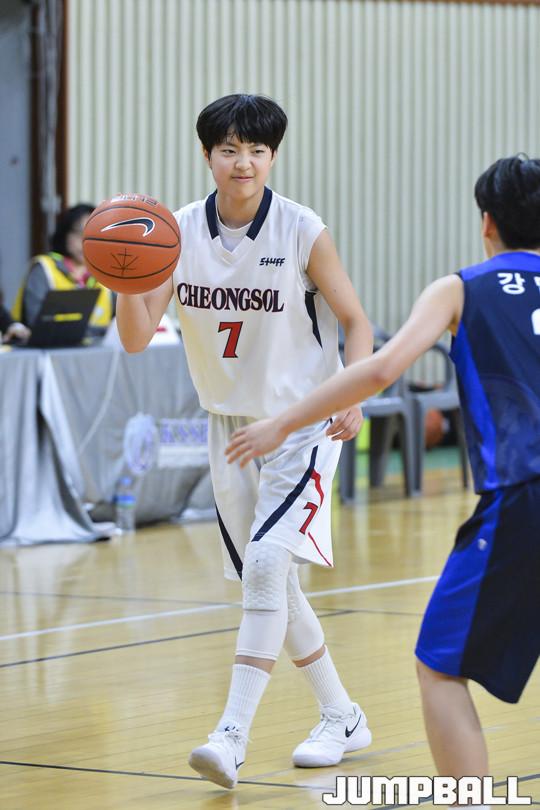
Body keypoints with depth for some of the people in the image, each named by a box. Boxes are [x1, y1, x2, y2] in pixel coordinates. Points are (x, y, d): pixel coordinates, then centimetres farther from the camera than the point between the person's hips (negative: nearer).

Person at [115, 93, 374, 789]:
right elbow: (137, 337, -10)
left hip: (301, 424, -5)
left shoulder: (302, 231, -14)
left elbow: (356, 322, -5)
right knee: (270, 584, 12)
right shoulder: (181, 231, -6)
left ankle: (231, 736, -23)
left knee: (265, 564, -20)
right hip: (230, 423, 5)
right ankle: (341, 717, 29)